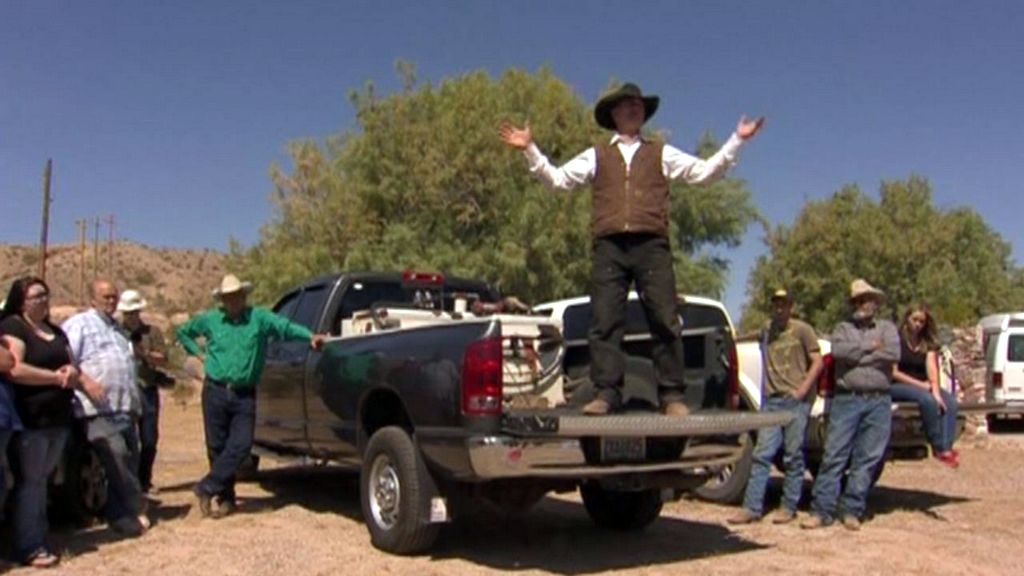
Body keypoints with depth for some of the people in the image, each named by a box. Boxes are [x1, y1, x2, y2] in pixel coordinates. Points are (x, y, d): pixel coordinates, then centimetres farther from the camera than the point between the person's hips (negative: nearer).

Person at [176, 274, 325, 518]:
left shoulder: (259, 317, 0)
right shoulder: (210, 320, 6)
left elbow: (286, 326, -16)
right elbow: (183, 332, 23)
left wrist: (310, 336, -32)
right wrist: (198, 352, 10)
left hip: (245, 395, -1)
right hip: (215, 391, 1)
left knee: (241, 445, -9)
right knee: (217, 446, 4)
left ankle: (206, 489, 5)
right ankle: (226, 498, 17)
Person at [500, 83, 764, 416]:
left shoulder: (662, 154, 23)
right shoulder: (596, 156, 23)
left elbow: (706, 171, 16)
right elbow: (558, 178, 16)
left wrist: (736, 141, 8)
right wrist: (530, 150, 7)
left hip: (651, 245, 0)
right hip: (609, 246, 0)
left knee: (665, 322, -6)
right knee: (605, 322, -6)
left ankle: (671, 394, -3)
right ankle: (606, 392, -4)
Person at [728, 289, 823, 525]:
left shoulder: (802, 330, 2)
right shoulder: (766, 331, 15)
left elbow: (817, 362, -2)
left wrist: (802, 390, -10)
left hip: (795, 401, -4)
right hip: (771, 400, 4)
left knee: (793, 456, 1)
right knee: (762, 454, -1)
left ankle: (789, 508, 10)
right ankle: (752, 508, 0)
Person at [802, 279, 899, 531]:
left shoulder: (887, 328, 14)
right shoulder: (843, 328, 15)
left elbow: (893, 353, -7)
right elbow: (838, 350, -7)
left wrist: (855, 355, -5)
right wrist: (870, 346, -3)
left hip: (878, 402, 1)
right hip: (846, 400, 0)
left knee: (867, 459, 1)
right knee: (834, 456, -4)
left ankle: (852, 511, 9)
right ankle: (822, 511, -1)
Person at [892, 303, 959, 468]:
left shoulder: (928, 342, 11)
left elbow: (932, 368, -3)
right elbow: (893, 372, -9)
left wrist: (936, 392, -19)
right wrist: (919, 384, -14)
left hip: (922, 385, 6)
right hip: (897, 386, -6)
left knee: (950, 402, -21)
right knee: (927, 399, -33)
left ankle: (946, 447, -28)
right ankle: (938, 448, -23)